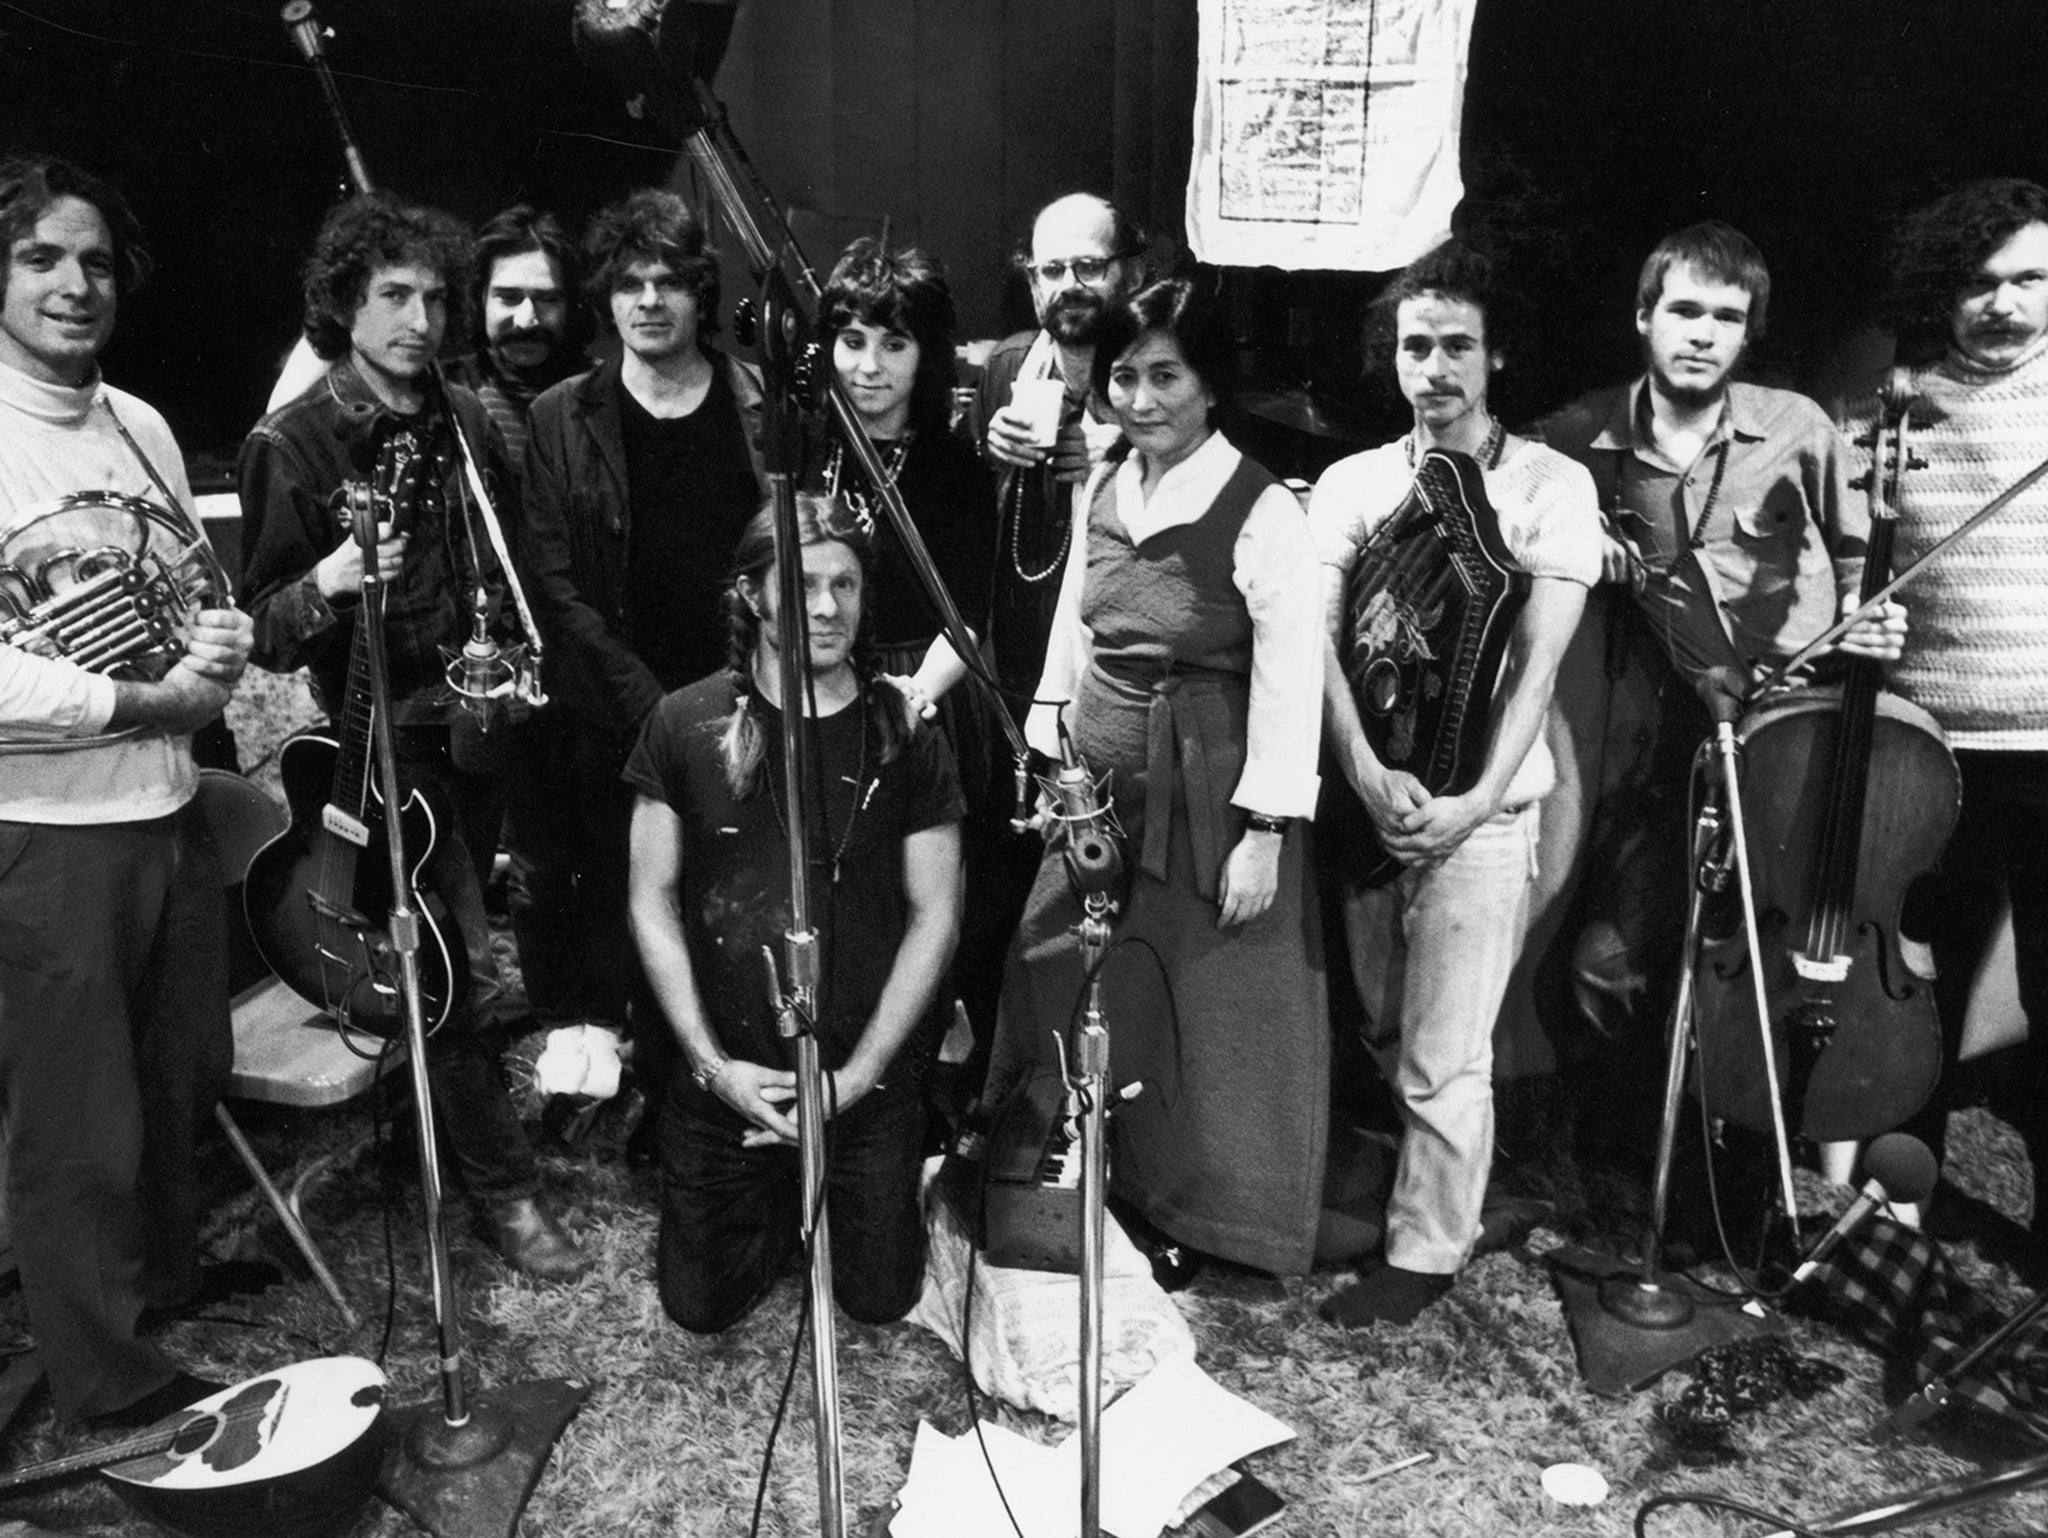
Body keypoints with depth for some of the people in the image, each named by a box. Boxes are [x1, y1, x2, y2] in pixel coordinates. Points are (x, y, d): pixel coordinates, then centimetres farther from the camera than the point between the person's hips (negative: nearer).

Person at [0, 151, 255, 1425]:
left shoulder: (142, 426, 9)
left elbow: (206, 595, 15)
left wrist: (225, 647, -6)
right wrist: (147, 701, -18)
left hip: (171, 809, 7)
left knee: (182, 1079, 21)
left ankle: (172, 1272, 45)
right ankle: (109, 1377, 26)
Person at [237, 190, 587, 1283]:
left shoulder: (465, 421, 6)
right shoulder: (292, 444, -11)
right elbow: (265, 635, -10)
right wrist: (329, 582, -30)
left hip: (485, 713, 6)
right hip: (389, 730, -6)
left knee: (469, 935, 18)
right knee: (463, 970, -8)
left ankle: (447, 1121, 42)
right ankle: (502, 1187, 8)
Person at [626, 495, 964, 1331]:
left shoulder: (905, 735, -9)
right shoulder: (684, 724, -7)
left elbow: (934, 916, -5)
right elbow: (652, 902, -2)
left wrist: (856, 1074, -11)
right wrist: (713, 1063, -9)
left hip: (868, 1079, 0)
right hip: (723, 1075, 1)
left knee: (880, 1297, 9)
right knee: (700, 1304, 10)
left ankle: (855, 1193, 39)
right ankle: (776, 1204, 39)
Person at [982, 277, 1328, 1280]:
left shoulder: (1264, 514, -15)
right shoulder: (1100, 490, 5)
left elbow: (1290, 683, -15)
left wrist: (1264, 830, -16)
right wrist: (1049, 751, 12)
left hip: (1207, 790, -6)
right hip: (1097, 782, 6)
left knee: (1208, 1002, 7)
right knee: (1069, 980, 14)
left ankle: (1197, 1214, 29)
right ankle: (1100, 1186, 37)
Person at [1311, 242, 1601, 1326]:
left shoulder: (1551, 485, 0)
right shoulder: (1350, 484, 8)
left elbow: (1539, 659, -9)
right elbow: (1319, 636, -3)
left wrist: (1476, 800, -19)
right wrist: (1367, 774, -18)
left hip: (1480, 813, -3)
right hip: (1368, 799, 4)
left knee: (1441, 1059, -1)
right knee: (1378, 1033, 14)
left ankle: (1427, 1252, 17)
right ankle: (1395, 1196, 36)